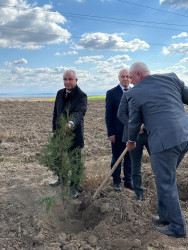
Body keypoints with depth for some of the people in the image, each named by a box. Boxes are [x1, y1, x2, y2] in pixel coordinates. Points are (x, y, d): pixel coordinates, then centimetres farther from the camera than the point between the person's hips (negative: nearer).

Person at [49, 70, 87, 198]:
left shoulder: (81, 96, -12)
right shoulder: (60, 93, 8)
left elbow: (80, 112, -30)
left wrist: (72, 123, -49)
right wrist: (55, 129, 12)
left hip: (74, 134, -6)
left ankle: (74, 187, 23)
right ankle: (62, 179, 45)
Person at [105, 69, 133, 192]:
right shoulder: (112, 93, -5)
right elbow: (108, 114, -6)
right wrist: (110, 133, -11)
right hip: (118, 132, -3)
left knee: (129, 157, 12)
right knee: (116, 158, 9)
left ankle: (128, 181, 27)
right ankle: (117, 181, 25)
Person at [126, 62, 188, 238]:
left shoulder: (135, 93, 0)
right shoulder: (170, 78, 10)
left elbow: (134, 122, 9)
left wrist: (131, 141, 27)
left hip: (163, 141, -6)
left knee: (166, 183, 9)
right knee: (166, 178, 22)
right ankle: (165, 217, 35)